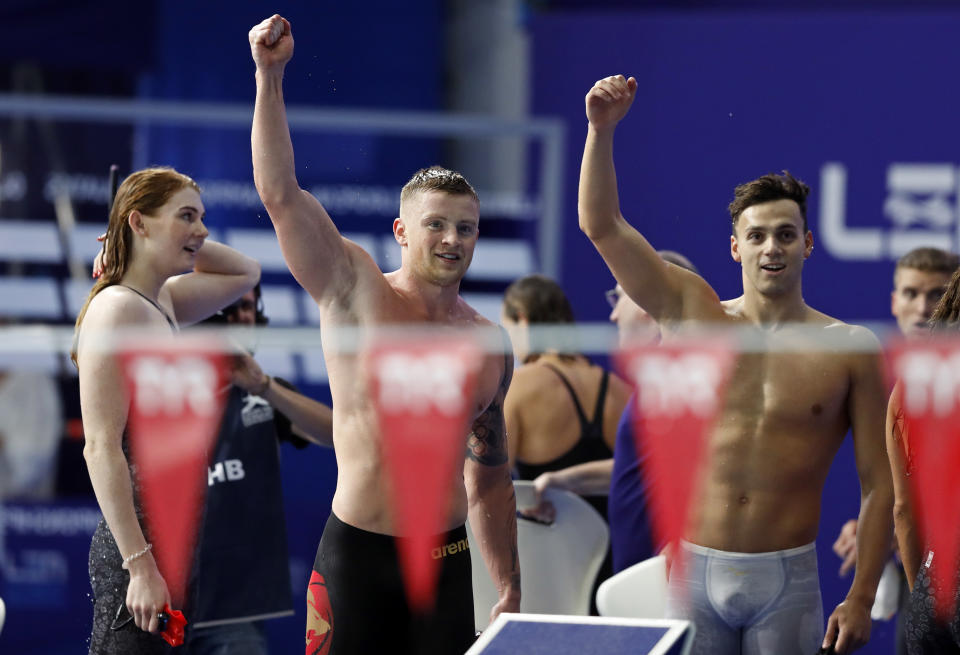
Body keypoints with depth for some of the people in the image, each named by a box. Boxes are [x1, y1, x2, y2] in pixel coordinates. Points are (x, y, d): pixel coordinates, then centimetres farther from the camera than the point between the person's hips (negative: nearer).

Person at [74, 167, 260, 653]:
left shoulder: (163, 302, 13)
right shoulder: (118, 308, -13)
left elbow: (245, 273, 32)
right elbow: (101, 449, -18)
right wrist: (140, 566, -22)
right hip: (139, 541, -9)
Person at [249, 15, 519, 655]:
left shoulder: (491, 345, 11)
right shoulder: (357, 291, 0)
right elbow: (280, 193, -12)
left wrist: (509, 589, 16)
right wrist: (271, 75, -20)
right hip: (357, 554, -3)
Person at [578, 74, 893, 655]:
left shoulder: (850, 348, 1)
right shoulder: (695, 314, 6)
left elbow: (879, 482, 0)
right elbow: (602, 225, 2)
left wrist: (860, 599, -6)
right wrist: (602, 129, -10)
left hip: (787, 581, -1)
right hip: (694, 569, 1)